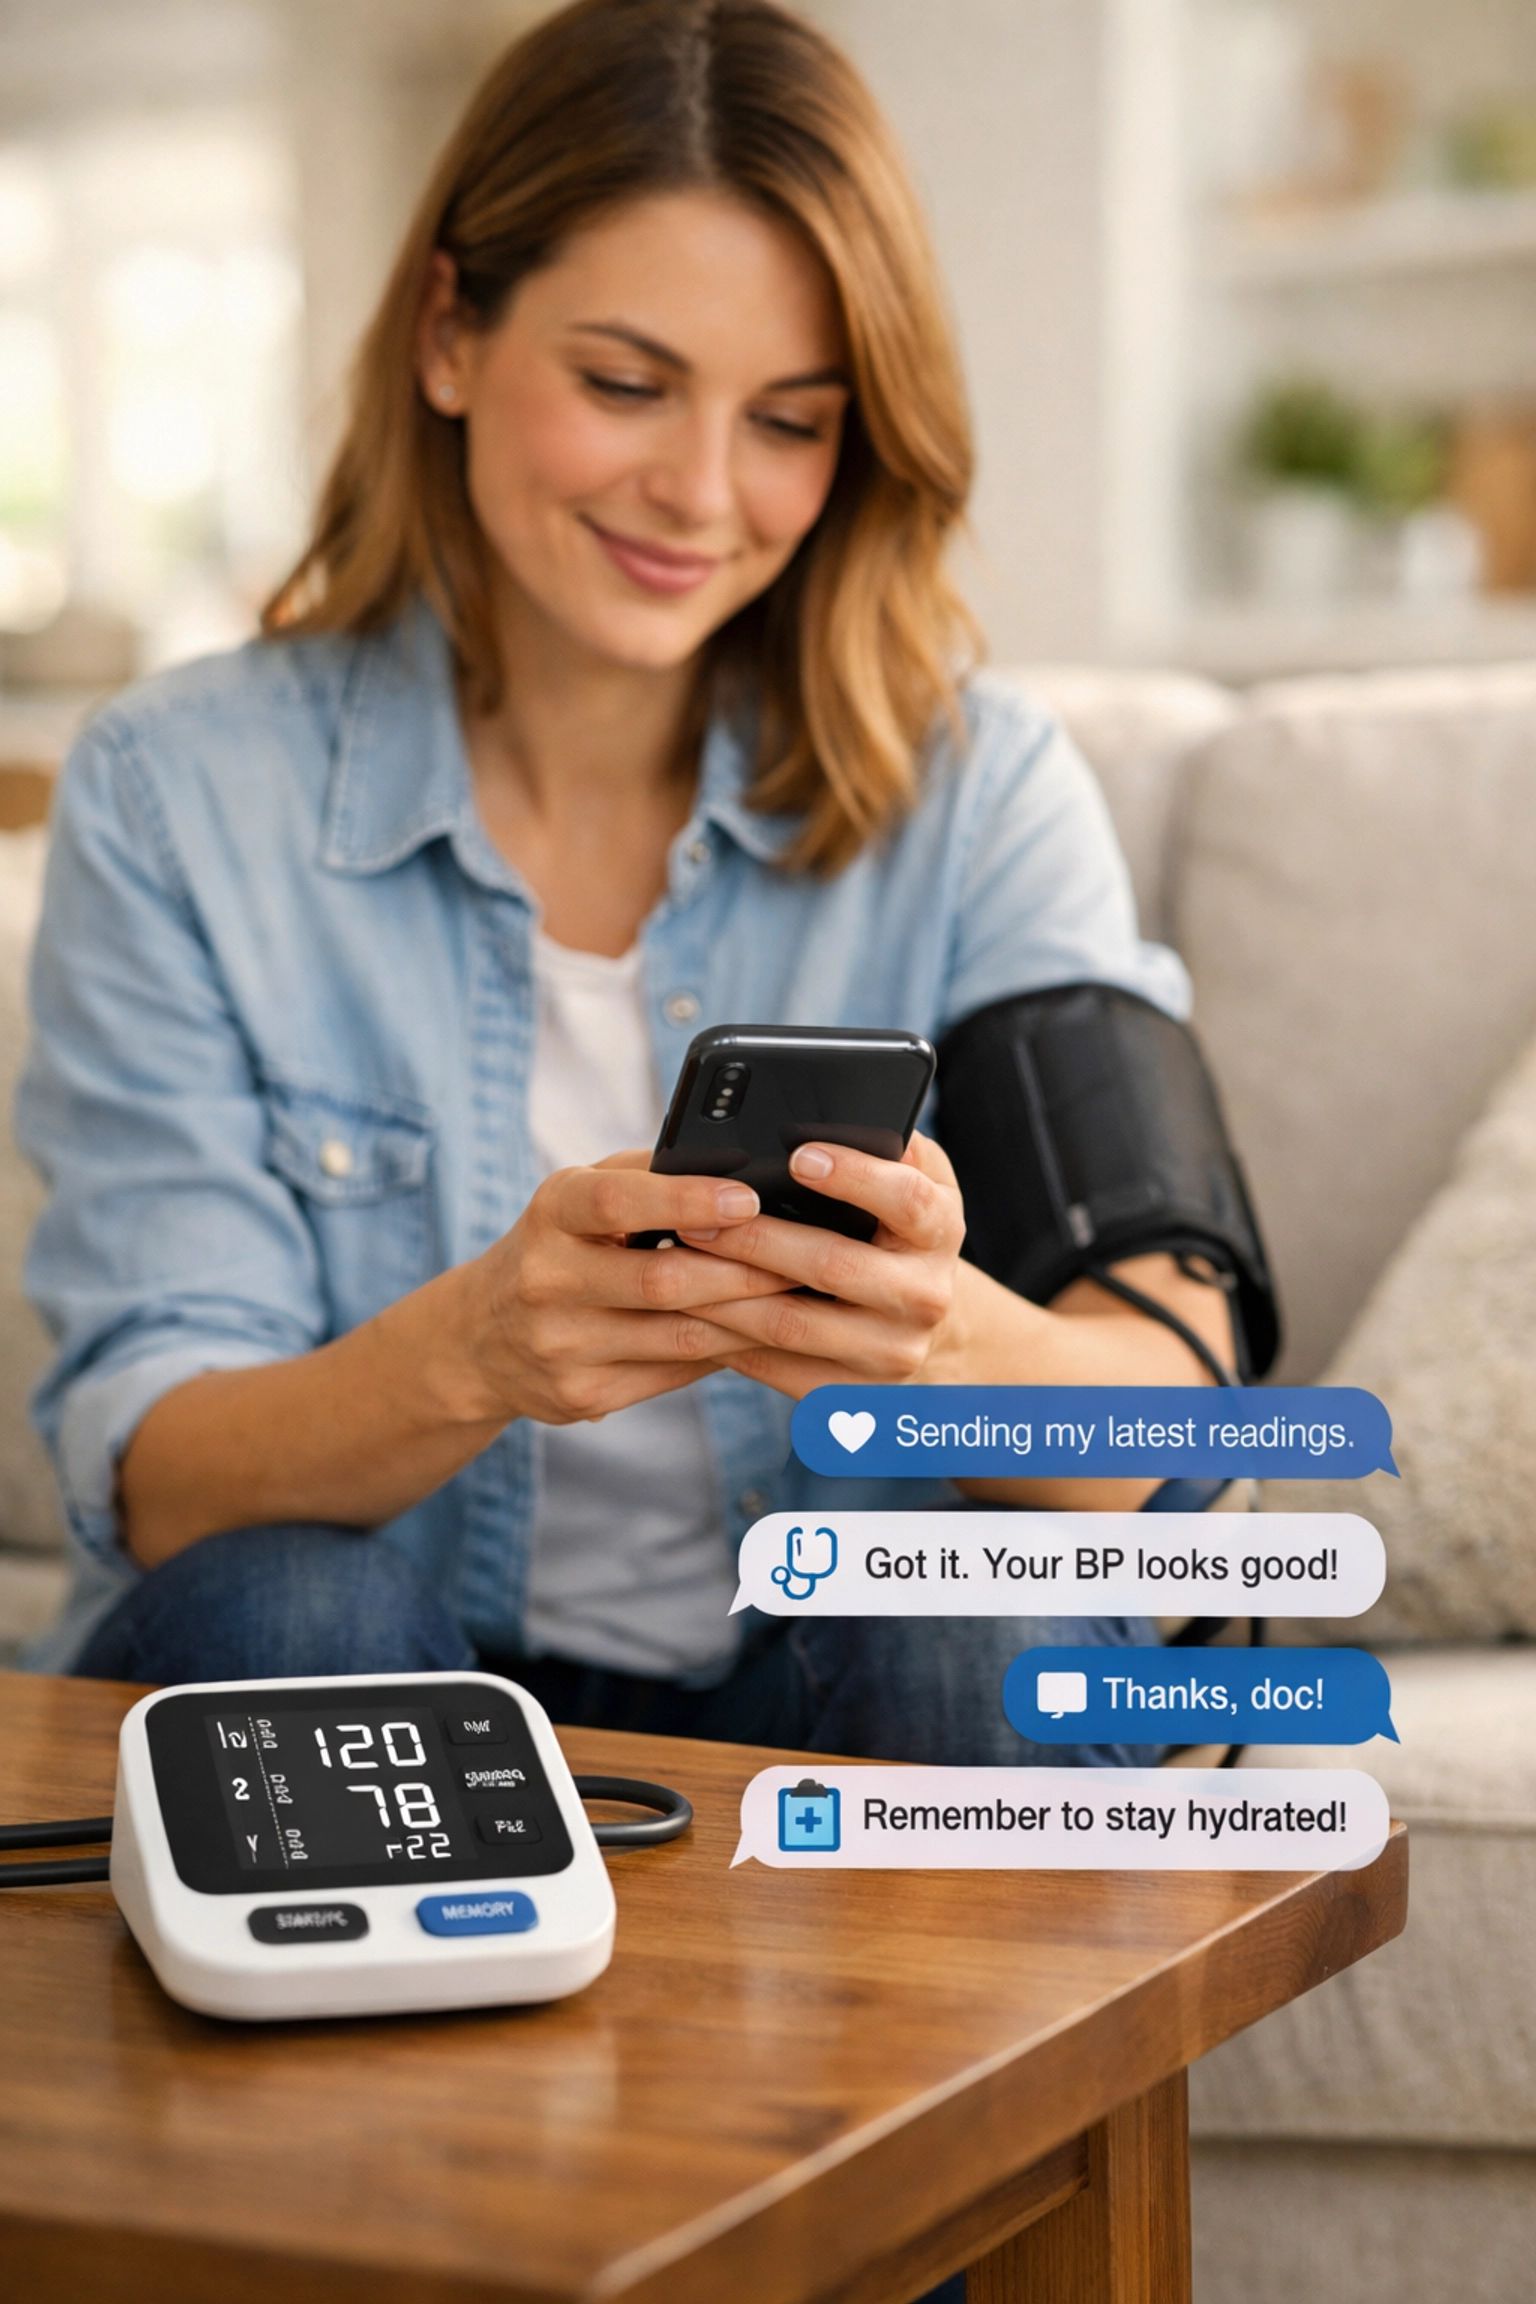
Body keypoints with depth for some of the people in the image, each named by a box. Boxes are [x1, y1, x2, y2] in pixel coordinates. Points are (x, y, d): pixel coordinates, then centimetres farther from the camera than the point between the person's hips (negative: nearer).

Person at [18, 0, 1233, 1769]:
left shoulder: (980, 793, -1)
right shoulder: (174, 800, -3)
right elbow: (151, 1481, -11)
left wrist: (949, 1344, -35)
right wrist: (465, 1359, -34)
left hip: (827, 1703, 0)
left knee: (991, 1652, -30)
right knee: (262, 1614, -30)